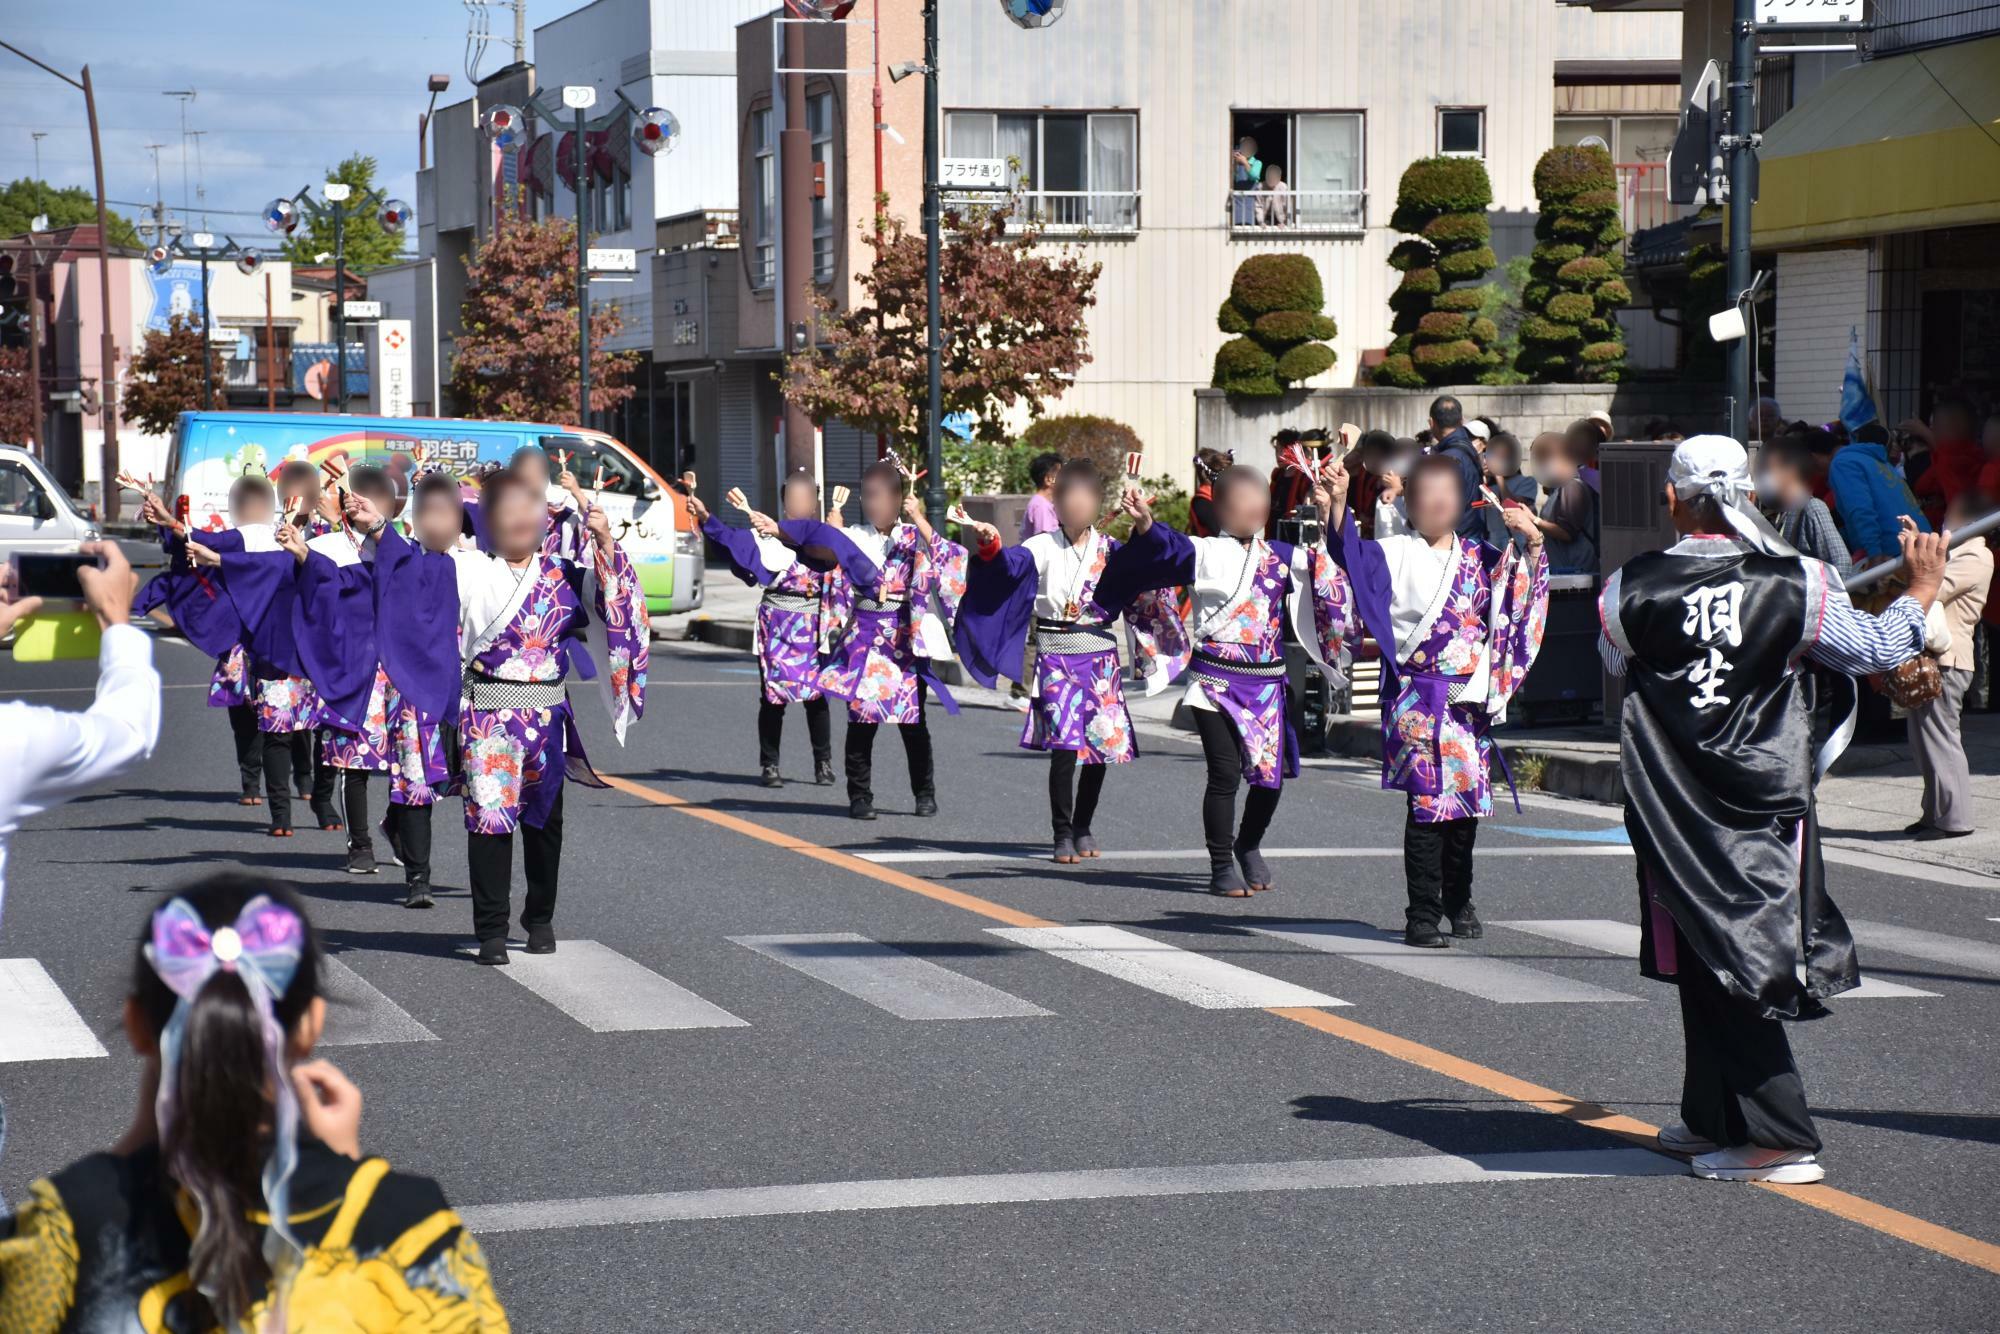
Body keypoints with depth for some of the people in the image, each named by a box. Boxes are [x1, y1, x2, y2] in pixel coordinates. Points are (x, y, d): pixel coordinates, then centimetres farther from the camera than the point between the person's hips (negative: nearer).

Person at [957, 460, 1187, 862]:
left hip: (1100, 656, 3)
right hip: (1055, 653, -3)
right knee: (1064, 742, -14)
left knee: (1103, 741, 6)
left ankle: (1082, 828, 24)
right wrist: (990, 546, -40)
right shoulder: (1043, 547, -1)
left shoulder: (1109, 549, 6)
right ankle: (1062, 834, -6)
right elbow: (1012, 564, -19)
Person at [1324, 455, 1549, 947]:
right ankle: (1422, 915, -5)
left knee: (1467, 797, 9)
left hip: (1470, 698, 5)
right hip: (1417, 698, -4)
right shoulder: (1396, 554, -1)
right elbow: (1351, 554, -16)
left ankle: (1458, 901, 26)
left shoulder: (1479, 559, 12)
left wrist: (1532, 542, -4)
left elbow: (1525, 586, 13)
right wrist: (1339, 504, -31)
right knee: (1428, 800, -9)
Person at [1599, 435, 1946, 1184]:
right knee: (1749, 958, 14)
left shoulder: (1630, 591, -8)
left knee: (1717, 964, 1)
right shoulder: (1796, 586, -8)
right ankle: (1714, 1121, 27)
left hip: (1676, 811, -1)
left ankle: (1780, 1140, -5)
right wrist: (1921, 594, 22)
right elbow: (1871, 650, 5)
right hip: (1768, 804, 2)